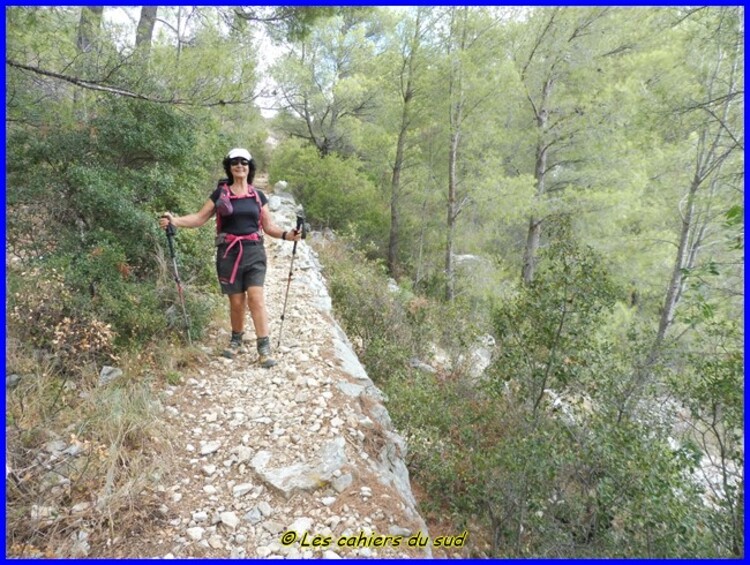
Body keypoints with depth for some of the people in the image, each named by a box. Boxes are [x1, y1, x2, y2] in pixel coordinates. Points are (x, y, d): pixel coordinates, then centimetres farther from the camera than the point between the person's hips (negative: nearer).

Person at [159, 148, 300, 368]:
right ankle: (236, 341, 26)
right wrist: (174, 220, -12)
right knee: (236, 301, 4)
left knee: (256, 297, -10)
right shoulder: (220, 193, 5)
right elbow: (199, 218, 2)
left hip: (253, 252, 0)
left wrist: (286, 235, -6)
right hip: (229, 253, 0)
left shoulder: (258, 196, 9)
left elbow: (269, 226, 11)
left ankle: (264, 348, -7)